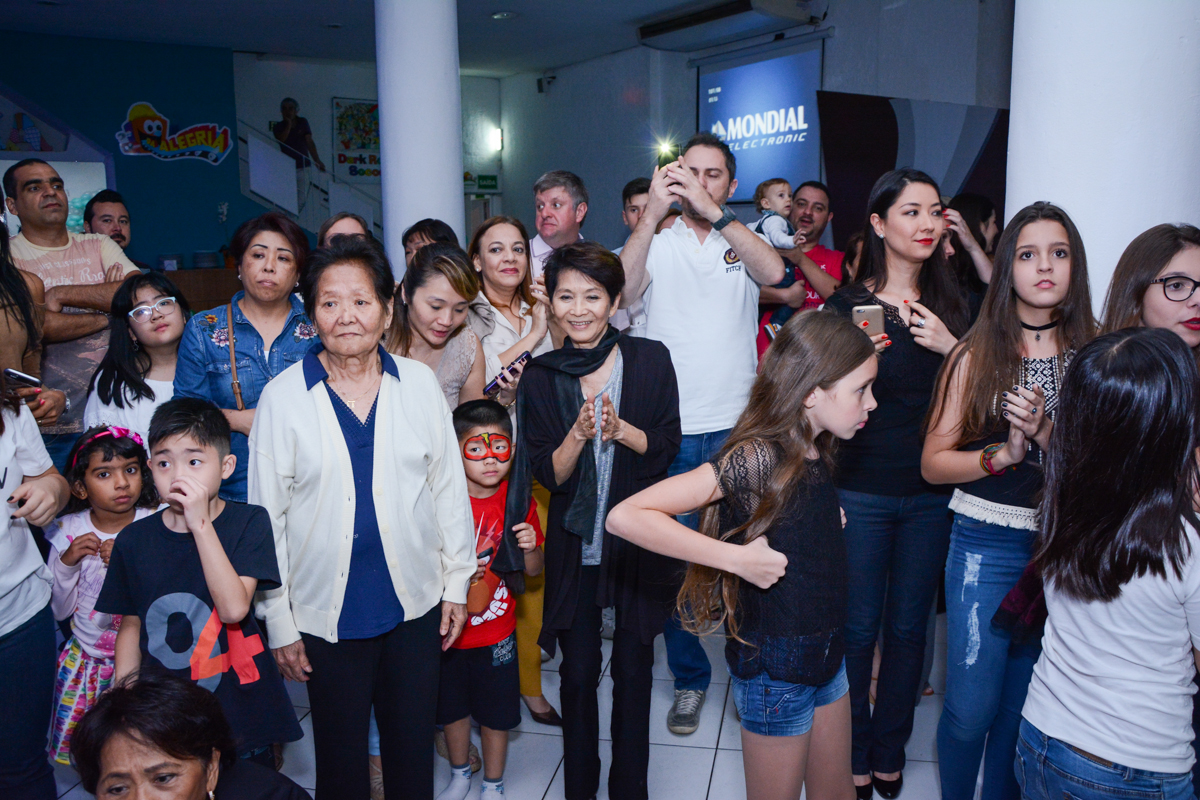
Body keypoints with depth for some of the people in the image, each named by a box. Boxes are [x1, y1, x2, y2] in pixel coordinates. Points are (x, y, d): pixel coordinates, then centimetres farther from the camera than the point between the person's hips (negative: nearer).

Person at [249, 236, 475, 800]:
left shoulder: (419, 383, -2)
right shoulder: (283, 397, -7)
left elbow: (448, 485, 4)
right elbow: (267, 516, -3)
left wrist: (456, 582, 6)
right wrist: (278, 621, -2)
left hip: (416, 604, 2)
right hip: (327, 613, -1)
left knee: (413, 752, 16)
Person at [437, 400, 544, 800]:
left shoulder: (518, 501, -8)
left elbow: (533, 570, 0)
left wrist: (529, 548, -21)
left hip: (497, 632, 0)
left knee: (496, 713, 12)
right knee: (452, 707, 18)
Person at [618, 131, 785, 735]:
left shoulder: (743, 240, 7)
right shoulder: (657, 242, 5)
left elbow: (774, 272, -16)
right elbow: (621, 291, -15)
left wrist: (711, 211, -22)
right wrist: (653, 212, -22)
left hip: (737, 426, 1)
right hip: (671, 429, 0)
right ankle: (689, 678, 25)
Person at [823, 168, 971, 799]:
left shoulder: (950, 304, 6)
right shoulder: (846, 304, -4)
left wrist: (952, 347, -13)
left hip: (932, 495, 3)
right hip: (860, 492, -3)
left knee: (908, 627, 12)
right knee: (857, 628, 6)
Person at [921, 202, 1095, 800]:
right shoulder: (977, 354, -1)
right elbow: (933, 463, -1)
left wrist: (1047, 435, -15)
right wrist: (1003, 455, -16)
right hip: (987, 544, -1)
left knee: (1026, 704, 13)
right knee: (972, 707, 1)